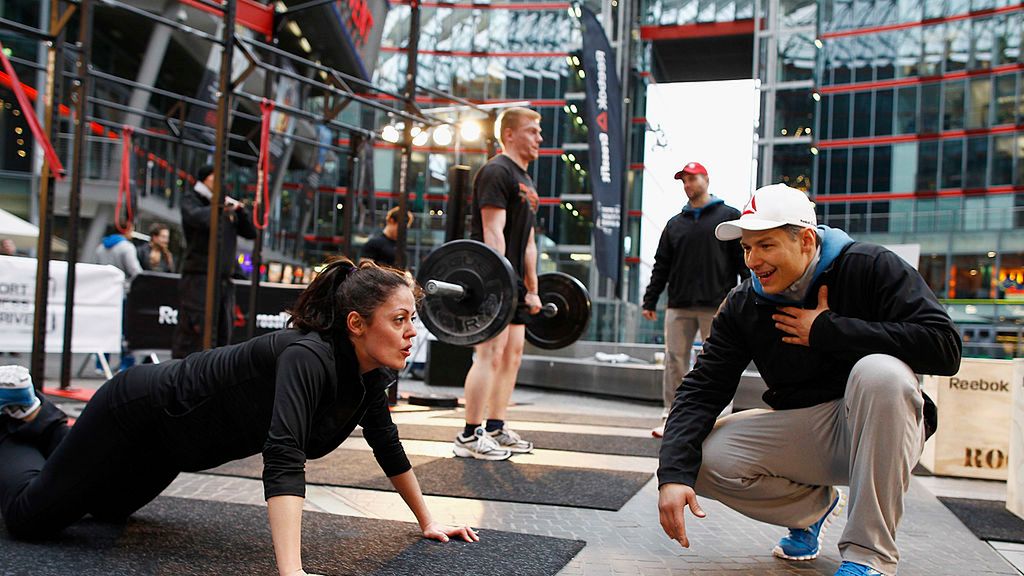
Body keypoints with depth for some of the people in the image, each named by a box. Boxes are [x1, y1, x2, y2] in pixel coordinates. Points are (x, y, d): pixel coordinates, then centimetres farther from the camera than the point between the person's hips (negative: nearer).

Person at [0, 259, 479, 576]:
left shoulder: (370, 374, -12)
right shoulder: (308, 357, -37)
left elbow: (387, 445, 2)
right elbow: (283, 458, -49)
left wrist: (427, 520, 7)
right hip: (137, 413, -8)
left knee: (106, 509, 30)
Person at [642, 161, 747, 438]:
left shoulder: (729, 216, 6)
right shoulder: (675, 224, 17)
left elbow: (744, 259, 1)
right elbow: (661, 266, 16)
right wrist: (650, 300, 10)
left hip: (716, 305, -4)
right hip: (679, 306, 4)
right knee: (675, 360, 2)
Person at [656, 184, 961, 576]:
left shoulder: (870, 268, -12)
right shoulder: (742, 307, -2)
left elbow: (944, 347, -23)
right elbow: (701, 391, -7)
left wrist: (827, 331, -21)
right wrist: (674, 474, -24)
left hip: (879, 429, -3)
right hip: (800, 434, 4)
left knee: (880, 370, -35)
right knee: (703, 457, -19)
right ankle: (813, 504, 11)